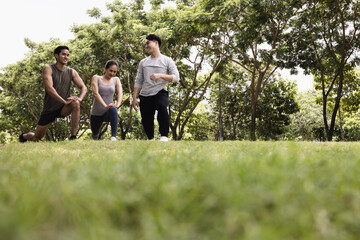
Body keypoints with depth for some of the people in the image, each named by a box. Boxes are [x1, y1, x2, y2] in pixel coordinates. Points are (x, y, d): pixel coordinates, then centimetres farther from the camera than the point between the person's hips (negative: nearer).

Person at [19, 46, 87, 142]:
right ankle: (24, 136, 43)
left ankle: (73, 137, -27)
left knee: (75, 103, -32)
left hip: (63, 109, 2)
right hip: (50, 109, -2)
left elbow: (83, 87, -1)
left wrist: (80, 98, -24)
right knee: (36, 138, 5)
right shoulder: (48, 69, -10)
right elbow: (49, 88, -24)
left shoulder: (72, 72, 2)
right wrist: (64, 101, -32)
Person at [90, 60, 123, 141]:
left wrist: (118, 104, -28)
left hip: (108, 113, -1)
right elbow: (95, 93, -14)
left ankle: (113, 137, -46)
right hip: (96, 113, 1)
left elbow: (120, 93, -6)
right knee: (95, 135, 16)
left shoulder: (116, 80, 9)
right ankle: (96, 134, 55)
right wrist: (105, 106, -30)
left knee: (113, 109, -37)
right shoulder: (96, 78, 1)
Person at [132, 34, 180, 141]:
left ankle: (164, 136, -32)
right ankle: (150, 139, 25)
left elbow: (176, 78, -4)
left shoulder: (167, 61, 6)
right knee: (146, 120, 2)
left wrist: (160, 75, -17)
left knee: (162, 106, -35)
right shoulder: (143, 62, 19)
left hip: (160, 92, -5)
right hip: (145, 95, 5)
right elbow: (138, 81, 17)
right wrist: (134, 98, 8)